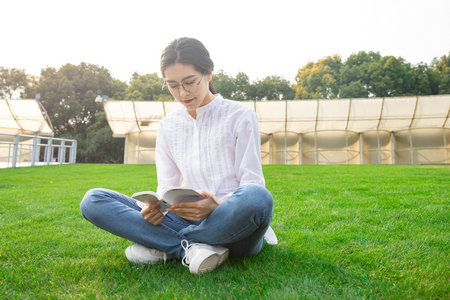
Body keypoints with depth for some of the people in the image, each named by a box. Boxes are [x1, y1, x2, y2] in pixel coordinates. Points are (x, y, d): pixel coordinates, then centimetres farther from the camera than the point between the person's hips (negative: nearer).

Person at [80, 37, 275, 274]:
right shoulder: (168, 127, 13)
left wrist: (218, 205, -24)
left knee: (257, 197, -39)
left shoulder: (240, 116, 1)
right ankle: (192, 247, -22)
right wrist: (156, 207, -15)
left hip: (231, 225, -2)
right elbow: (167, 187, 9)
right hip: (187, 220, 3)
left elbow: (253, 184, -4)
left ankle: (164, 247, -17)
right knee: (93, 201, -10)